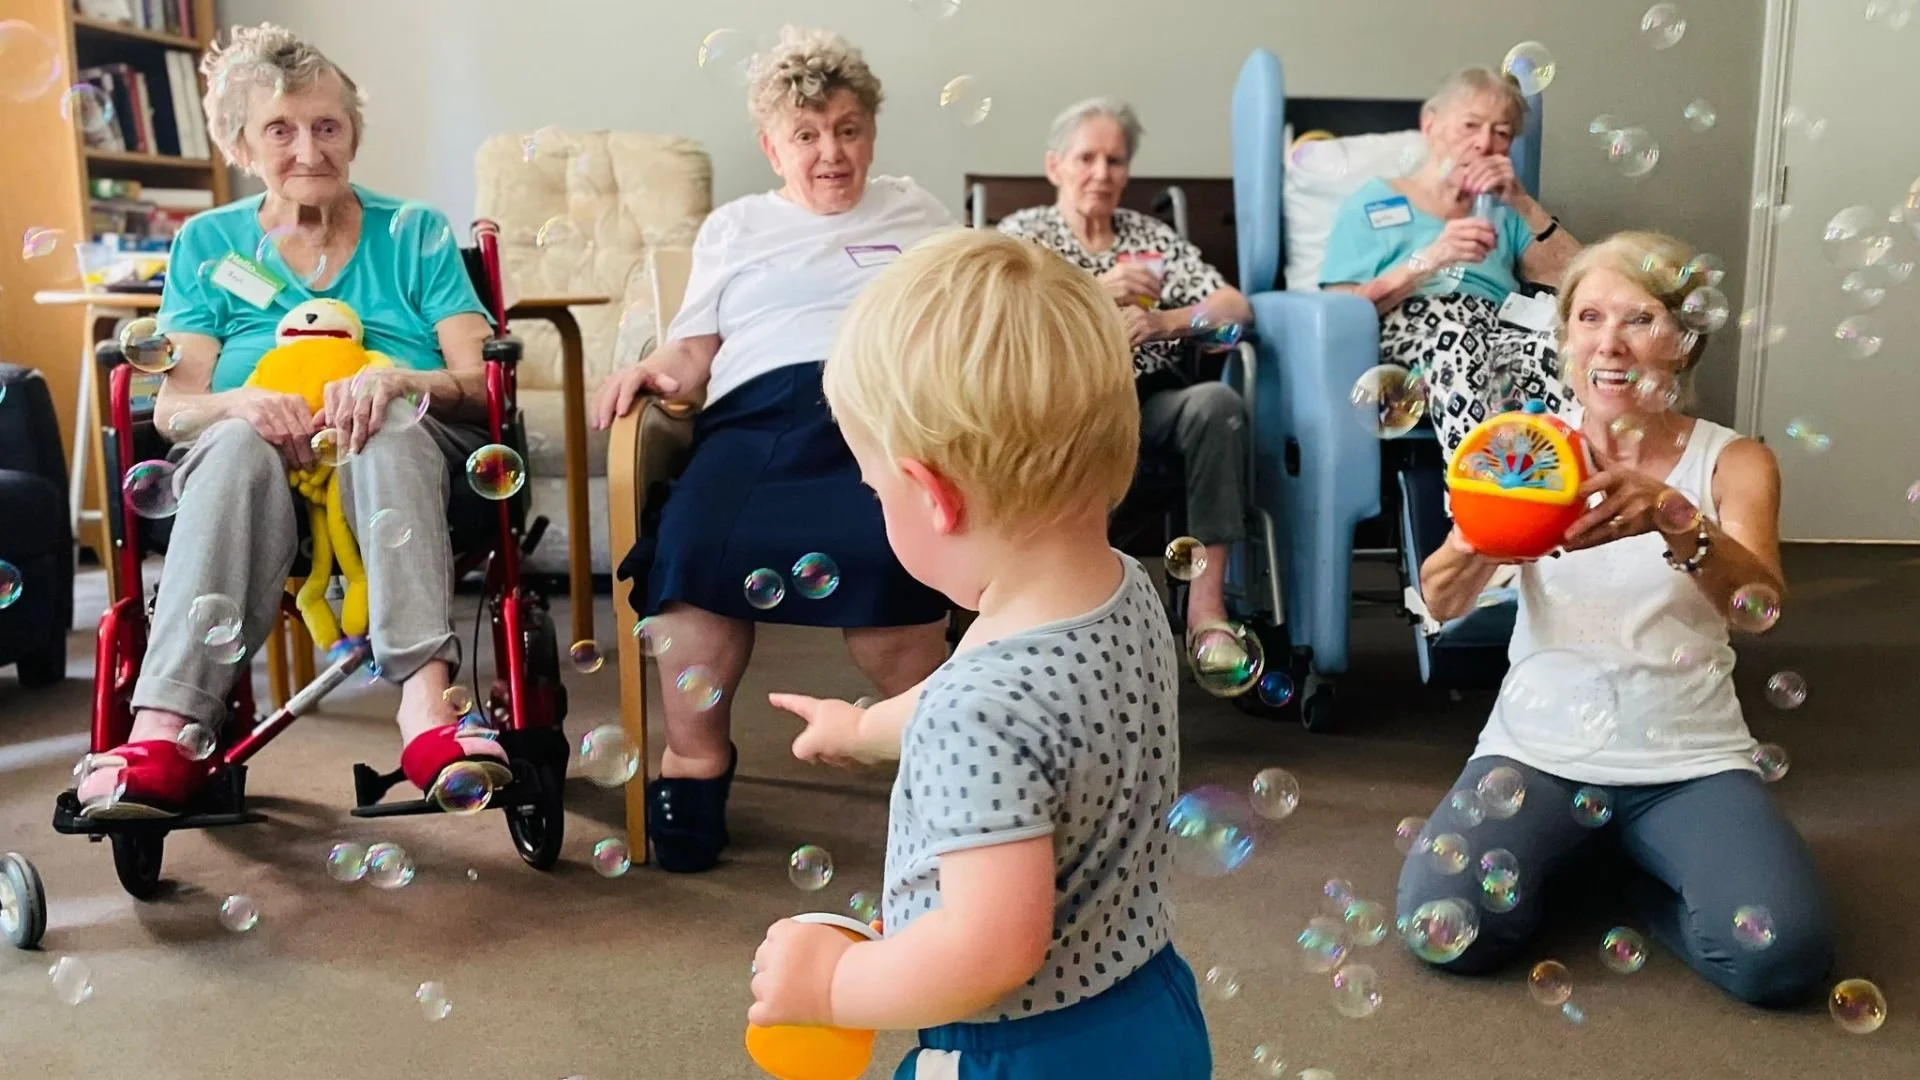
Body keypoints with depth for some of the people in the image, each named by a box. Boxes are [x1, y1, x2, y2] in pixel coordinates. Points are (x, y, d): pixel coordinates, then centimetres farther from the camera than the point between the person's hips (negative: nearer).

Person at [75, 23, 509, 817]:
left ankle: (427, 708, -52)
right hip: (249, 466, 1)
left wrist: (396, 381, -23)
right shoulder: (208, 244, 14)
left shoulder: (414, 234, 12)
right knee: (242, 441, -35)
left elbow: (481, 383, 0)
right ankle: (163, 736, -49)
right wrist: (240, 403, -20)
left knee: (388, 419, -35)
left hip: (407, 459, 0)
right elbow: (172, 407, 4)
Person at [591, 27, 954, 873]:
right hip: (764, 405, 1)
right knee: (696, 546, -33)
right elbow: (697, 353, 22)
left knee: (885, 551, -36)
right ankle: (695, 755, -16)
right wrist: (656, 369, 0)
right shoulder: (734, 226, 31)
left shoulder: (915, 213, 31)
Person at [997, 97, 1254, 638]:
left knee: (1217, 402, -29)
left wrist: (1163, 321, -11)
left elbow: (1236, 307, 10)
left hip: (1151, 401, 3)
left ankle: (1206, 603, -30)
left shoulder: (1153, 236, 21)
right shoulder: (1021, 232, 13)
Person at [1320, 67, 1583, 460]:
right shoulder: (1373, 204, 21)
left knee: (1554, 344, -32)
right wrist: (1429, 261, -7)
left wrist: (1523, 203, 8)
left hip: (1499, 346, 3)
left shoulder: (1502, 215, 32)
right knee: (1452, 315, -38)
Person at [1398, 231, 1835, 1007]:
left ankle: (1641, 865, 9)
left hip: (1690, 762, 0)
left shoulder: (1734, 461, -1)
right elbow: (1441, 601, -12)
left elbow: (1758, 607, -21)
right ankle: (1572, 853, 11)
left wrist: (1675, 518, -42)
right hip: (1539, 748, 0)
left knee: (1779, 957, -24)